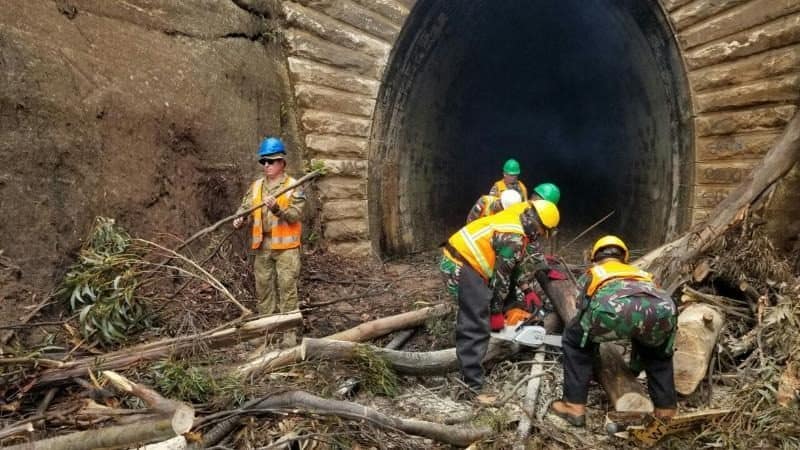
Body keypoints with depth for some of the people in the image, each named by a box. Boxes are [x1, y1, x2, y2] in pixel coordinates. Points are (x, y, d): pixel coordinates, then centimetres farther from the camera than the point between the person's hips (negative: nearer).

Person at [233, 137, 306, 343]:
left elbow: (295, 215, -13)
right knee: (263, 286, 11)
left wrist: (277, 208, -28)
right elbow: (246, 206, 10)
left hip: (285, 245, -5)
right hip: (262, 245, 5)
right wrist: (239, 219, -11)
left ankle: (288, 330, 5)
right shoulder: (256, 186, 12)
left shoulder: (293, 186, -4)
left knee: (287, 287, -3)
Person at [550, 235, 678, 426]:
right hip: (661, 308, 4)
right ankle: (667, 410, 37)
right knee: (658, 353, 39)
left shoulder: (591, 274, 38)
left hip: (613, 307, -3)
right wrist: (637, 363, 66)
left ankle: (574, 406, 21)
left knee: (575, 342, 26)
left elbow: (584, 308, 40)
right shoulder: (641, 273, 46)